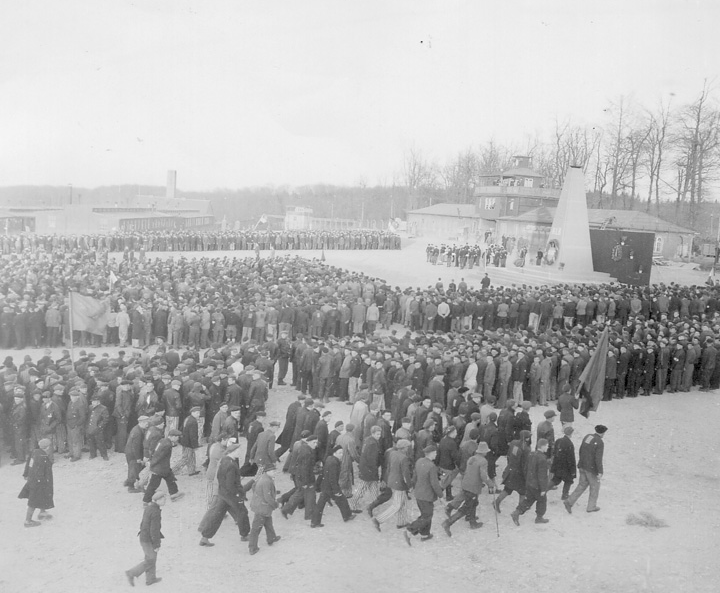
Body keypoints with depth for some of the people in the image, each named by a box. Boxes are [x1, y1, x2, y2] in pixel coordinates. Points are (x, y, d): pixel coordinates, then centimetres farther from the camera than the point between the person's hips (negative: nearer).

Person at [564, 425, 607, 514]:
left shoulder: (587, 437, 4)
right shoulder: (600, 443, -19)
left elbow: (581, 451, 13)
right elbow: (598, 459, -24)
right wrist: (600, 472, -21)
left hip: (582, 466, 7)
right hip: (591, 469, -7)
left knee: (582, 485, 16)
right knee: (595, 486, 16)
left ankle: (569, 502, 5)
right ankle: (591, 506, 29)